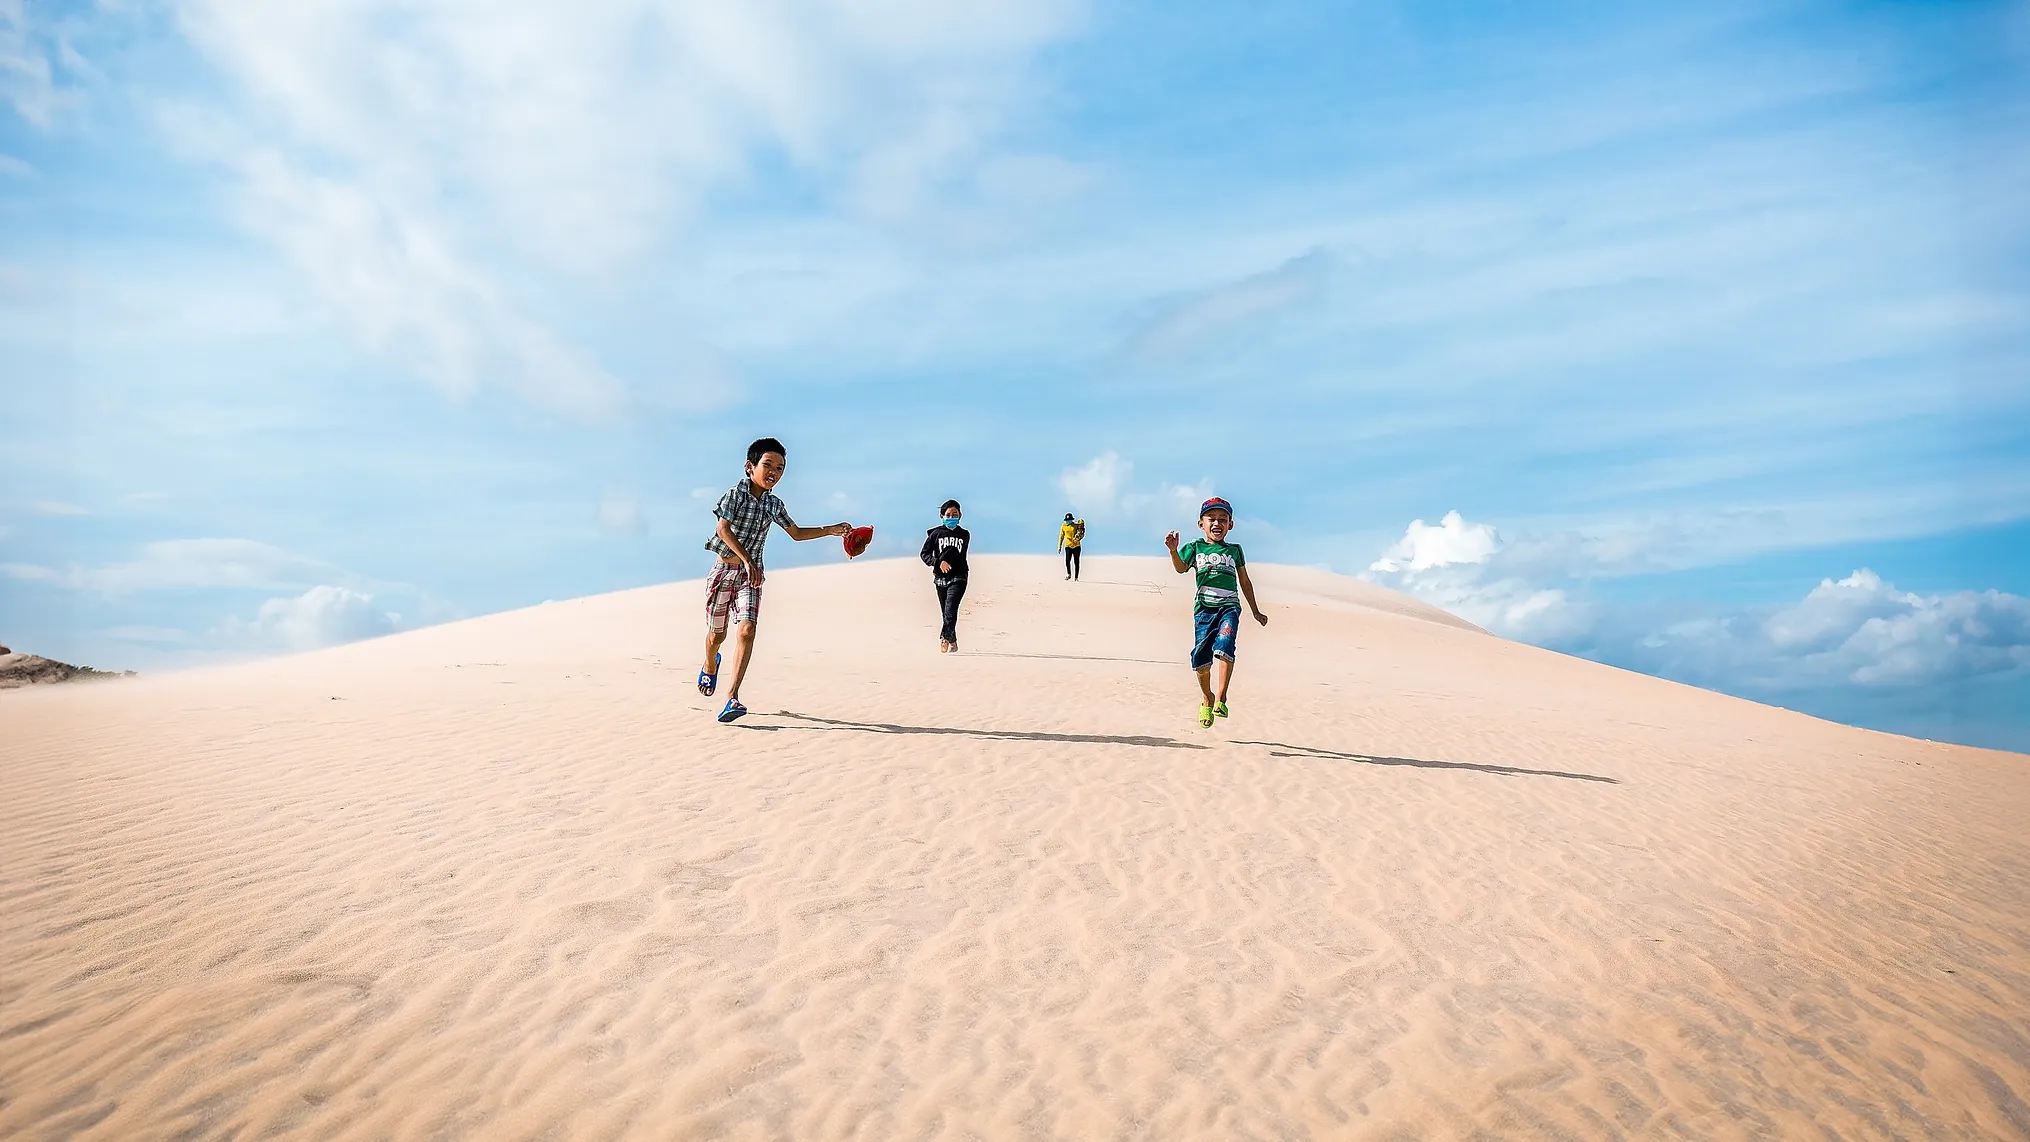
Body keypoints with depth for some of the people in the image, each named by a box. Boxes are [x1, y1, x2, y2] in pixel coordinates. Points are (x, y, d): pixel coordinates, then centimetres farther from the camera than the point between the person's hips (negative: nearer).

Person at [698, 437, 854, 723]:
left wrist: (831, 530, 9)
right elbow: (723, 529, -19)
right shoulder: (735, 493, -9)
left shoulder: (774, 505, 7)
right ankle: (710, 665, 45)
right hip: (725, 568, -3)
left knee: (747, 630, -15)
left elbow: (796, 533, 19)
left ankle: (732, 697, -19)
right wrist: (747, 560, -27)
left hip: (751, 574, 3)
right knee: (717, 633, 8)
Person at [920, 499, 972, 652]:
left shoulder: (964, 535, 8)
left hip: (958, 578, -1)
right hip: (940, 578, 1)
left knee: (950, 609, -19)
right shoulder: (935, 533, 3)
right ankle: (953, 642, 14)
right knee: (946, 611, 5)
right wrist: (939, 562, -15)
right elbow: (925, 554, 0)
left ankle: (944, 638, -19)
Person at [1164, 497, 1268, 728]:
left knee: (1224, 646, -24)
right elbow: (1181, 568, -4)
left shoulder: (1235, 550, 16)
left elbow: (1245, 582, 24)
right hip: (1204, 607, 0)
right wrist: (1173, 550, -23)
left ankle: (1221, 698, -22)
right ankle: (1206, 697, 21)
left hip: (1229, 606, 0)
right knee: (1201, 655, -3)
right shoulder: (1195, 547, 12)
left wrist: (1255, 611, 26)